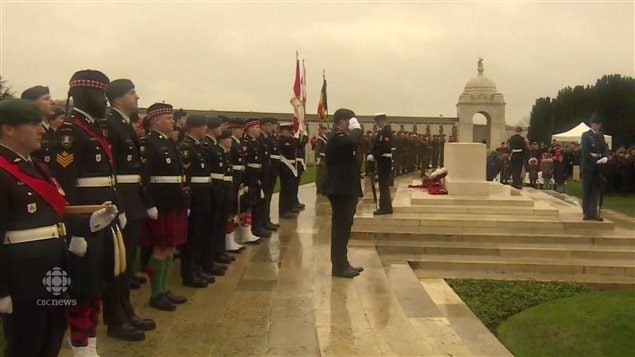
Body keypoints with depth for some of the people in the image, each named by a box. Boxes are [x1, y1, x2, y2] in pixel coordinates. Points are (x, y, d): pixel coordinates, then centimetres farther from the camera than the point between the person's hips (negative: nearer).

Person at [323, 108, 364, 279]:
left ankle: (342, 263, 22)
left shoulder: (340, 137, 19)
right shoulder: (337, 137, -14)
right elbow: (352, 142, -35)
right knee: (340, 228, -7)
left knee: (343, 228, 14)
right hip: (341, 189, -11)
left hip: (344, 189, 11)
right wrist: (357, 129, -21)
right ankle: (338, 267, -2)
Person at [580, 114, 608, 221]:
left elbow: (604, 149, 9)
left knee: (595, 190, 6)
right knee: (586, 190, 1)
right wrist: (596, 161, -21)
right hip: (588, 165, -5)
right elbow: (585, 152, -12)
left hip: (598, 166, 5)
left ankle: (593, 213, 9)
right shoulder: (586, 135, -5)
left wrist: (605, 157, -13)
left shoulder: (601, 135, 12)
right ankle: (586, 213, 3)